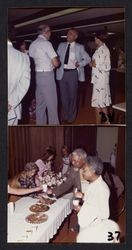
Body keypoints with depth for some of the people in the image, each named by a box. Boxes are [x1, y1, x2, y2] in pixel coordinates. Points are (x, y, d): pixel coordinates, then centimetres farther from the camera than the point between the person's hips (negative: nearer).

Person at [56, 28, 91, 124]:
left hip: (73, 73, -3)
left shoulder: (79, 47, 3)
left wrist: (80, 64, -11)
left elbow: (87, 59, 5)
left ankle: (71, 118, 17)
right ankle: (65, 116, 23)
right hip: (62, 73, 3)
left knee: (72, 96, 4)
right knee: (64, 96, 10)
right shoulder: (61, 45, 12)